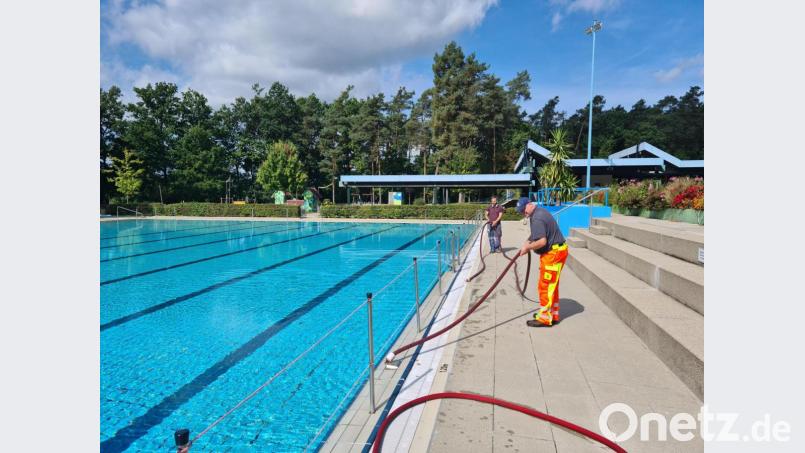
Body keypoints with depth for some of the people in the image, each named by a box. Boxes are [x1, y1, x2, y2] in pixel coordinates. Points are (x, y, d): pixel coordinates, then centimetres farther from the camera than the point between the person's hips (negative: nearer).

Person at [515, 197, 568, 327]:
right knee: (551, 286, 19)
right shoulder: (539, 212, 12)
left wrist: (527, 247, -15)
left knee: (545, 286, -3)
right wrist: (527, 243, 8)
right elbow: (536, 234, 22)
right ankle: (552, 314, 31)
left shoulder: (537, 218, -22)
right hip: (555, 252, 11)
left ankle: (544, 318, 6)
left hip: (553, 254, -11)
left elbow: (542, 242, -28)